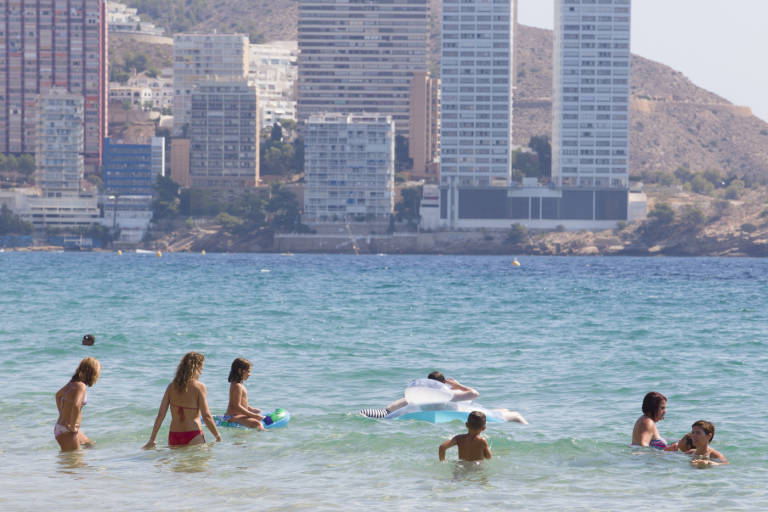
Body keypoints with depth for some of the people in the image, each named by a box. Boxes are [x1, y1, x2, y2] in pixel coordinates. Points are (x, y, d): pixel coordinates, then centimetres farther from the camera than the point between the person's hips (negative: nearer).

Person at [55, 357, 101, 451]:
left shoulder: (73, 382, 9)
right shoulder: (81, 386, -19)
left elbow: (58, 395, 29)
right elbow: (76, 406, -37)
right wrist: (72, 426, -25)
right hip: (67, 432, -10)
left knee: (90, 444, 27)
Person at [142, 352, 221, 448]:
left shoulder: (171, 387, 7)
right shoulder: (199, 386, -5)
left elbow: (160, 415, 4)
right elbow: (206, 416, -8)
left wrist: (152, 439, 7)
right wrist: (217, 436, 3)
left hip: (174, 437, 5)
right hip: (193, 436, -5)